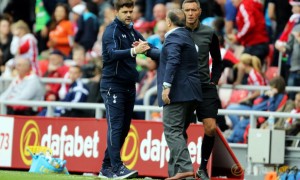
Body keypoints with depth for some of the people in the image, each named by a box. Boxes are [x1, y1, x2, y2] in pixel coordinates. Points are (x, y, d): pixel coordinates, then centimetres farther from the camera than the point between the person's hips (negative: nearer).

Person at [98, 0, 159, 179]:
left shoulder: (133, 32, 13)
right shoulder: (112, 31, -9)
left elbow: (150, 49, 6)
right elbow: (112, 53, -26)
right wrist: (133, 51, -41)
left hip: (129, 86, 8)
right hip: (113, 85, -7)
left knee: (124, 128, 8)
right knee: (116, 127, -12)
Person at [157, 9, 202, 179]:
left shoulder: (174, 37, -8)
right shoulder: (187, 36, 21)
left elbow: (173, 60, -23)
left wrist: (166, 85, -28)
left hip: (178, 93, -10)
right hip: (191, 93, 10)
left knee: (173, 131, -12)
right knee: (179, 132, 13)